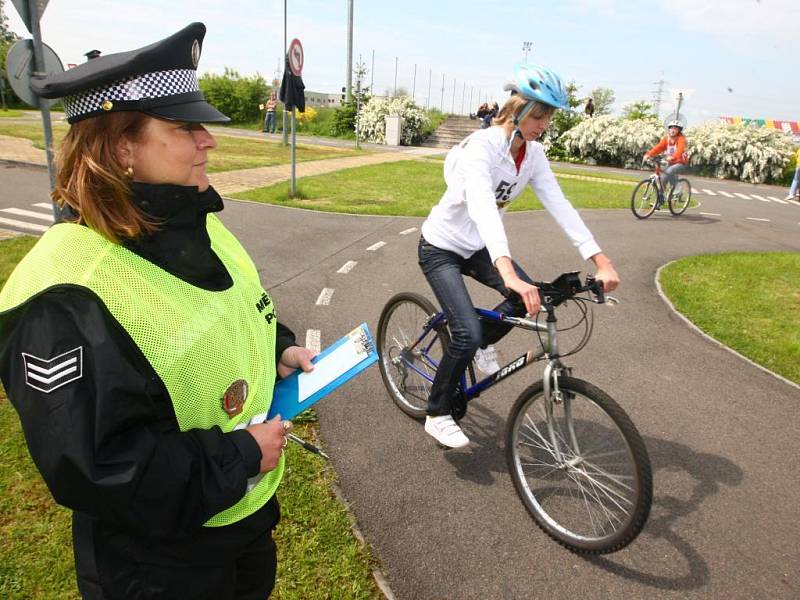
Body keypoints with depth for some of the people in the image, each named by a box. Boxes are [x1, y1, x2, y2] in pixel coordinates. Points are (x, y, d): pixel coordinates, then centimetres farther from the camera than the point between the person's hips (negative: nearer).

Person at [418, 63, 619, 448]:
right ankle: (437, 415, 7)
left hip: (477, 246, 7)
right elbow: (481, 207, -44)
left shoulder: (533, 154, -5)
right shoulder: (481, 146, -28)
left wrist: (601, 261, -21)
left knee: (528, 298, -13)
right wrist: (508, 273, -58)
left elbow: (559, 206, -11)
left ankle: (478, 346, 18)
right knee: (467, 335, -17)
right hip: (441, 247, -6)